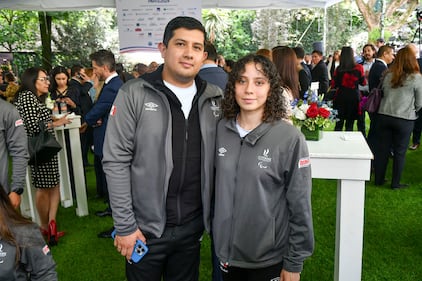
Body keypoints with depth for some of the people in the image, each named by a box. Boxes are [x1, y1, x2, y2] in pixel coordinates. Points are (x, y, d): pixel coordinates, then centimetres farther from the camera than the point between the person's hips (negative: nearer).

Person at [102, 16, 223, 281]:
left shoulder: (215, 98, 1)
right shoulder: (134, 94, -10)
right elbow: (116, 161, -11)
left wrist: (215, 214, 1)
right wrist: (125, 225, -11)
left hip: (194, 225, 3)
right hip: (146, 226, -3)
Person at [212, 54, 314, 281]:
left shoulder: (289, 138, -16)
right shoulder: (221, 130, -4)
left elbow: (300, 206, -11)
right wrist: (216, 236, 10)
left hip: (269, 259, -3)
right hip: (226, 251, 4)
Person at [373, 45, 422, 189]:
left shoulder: (387, 75, 0)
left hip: (384, 116, 3)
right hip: (404, 119, -3)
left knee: (382, 149, 12)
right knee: (400, 152, 10)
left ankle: (379, 179, 22)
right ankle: (395, 183, 19)